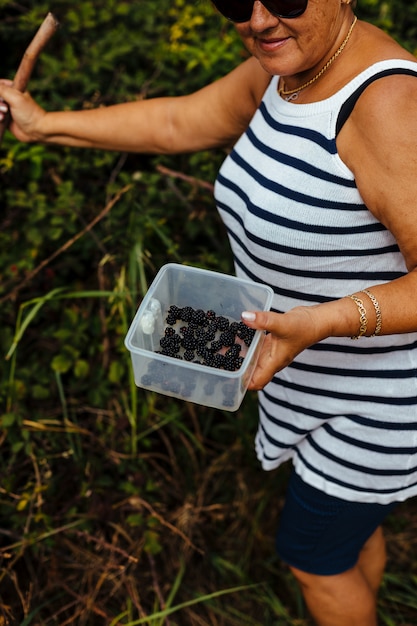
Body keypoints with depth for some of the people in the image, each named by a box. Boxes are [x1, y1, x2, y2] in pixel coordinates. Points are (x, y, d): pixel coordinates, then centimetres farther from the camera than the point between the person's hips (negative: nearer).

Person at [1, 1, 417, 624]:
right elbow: (177, 122, 8)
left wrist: (323, 323, -43)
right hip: (320, 361, 8)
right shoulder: (284, 70, -3)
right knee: (349, 520, 30)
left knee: (313, 555, 15)